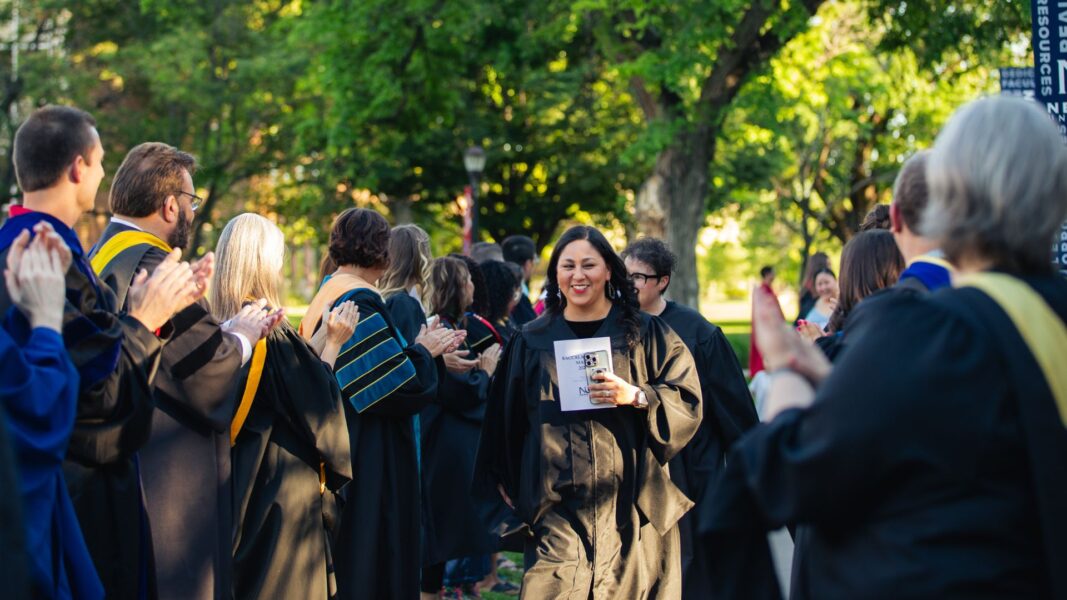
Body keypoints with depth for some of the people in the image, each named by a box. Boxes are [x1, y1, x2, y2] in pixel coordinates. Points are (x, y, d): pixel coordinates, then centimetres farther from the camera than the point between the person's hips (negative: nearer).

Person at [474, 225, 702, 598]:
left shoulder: (645, 334, 6)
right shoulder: (533, 341, 10)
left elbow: (687, 402, 1)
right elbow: (506, 420, 16)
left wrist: (637, 396, -15)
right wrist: (504, 485, 16)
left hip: (629, 506, -1)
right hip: (557, 507, 1)